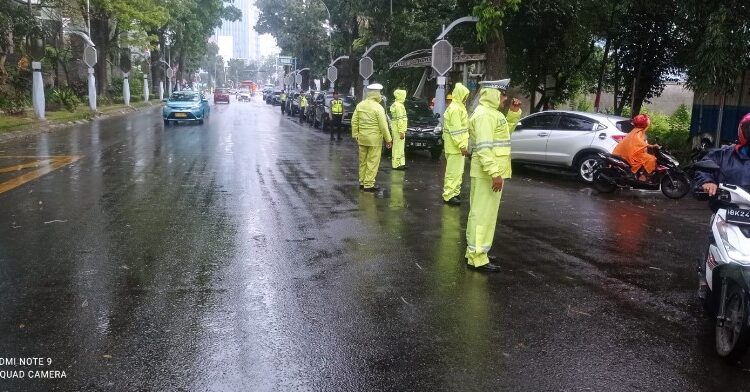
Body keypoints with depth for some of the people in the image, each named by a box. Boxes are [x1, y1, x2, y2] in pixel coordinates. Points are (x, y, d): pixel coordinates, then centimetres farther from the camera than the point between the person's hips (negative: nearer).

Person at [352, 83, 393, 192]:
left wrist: (355, 135, 14)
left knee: (363, 161, 15)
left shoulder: (360, 105, 4)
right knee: (372, 162, 1)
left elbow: (354, 121, 6)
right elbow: (383, 125, -14)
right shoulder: (378, 108, -14)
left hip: (362, 138, 6)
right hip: (374, 139, -6)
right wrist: (388, 140, -7)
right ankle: (368, 185, 3)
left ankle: (362, 182, 24)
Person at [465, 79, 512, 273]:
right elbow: (484, 147, -25)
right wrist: (495, 172, -29)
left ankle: (473, 251, 26)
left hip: (491, 172, 11)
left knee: (481, 213, 16)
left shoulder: (491, 112, 16)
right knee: (483, 214, -7)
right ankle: (477, 257, -3)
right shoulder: (485, 114, -17)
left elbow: (504, 131, 29)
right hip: (487, 173, -11)